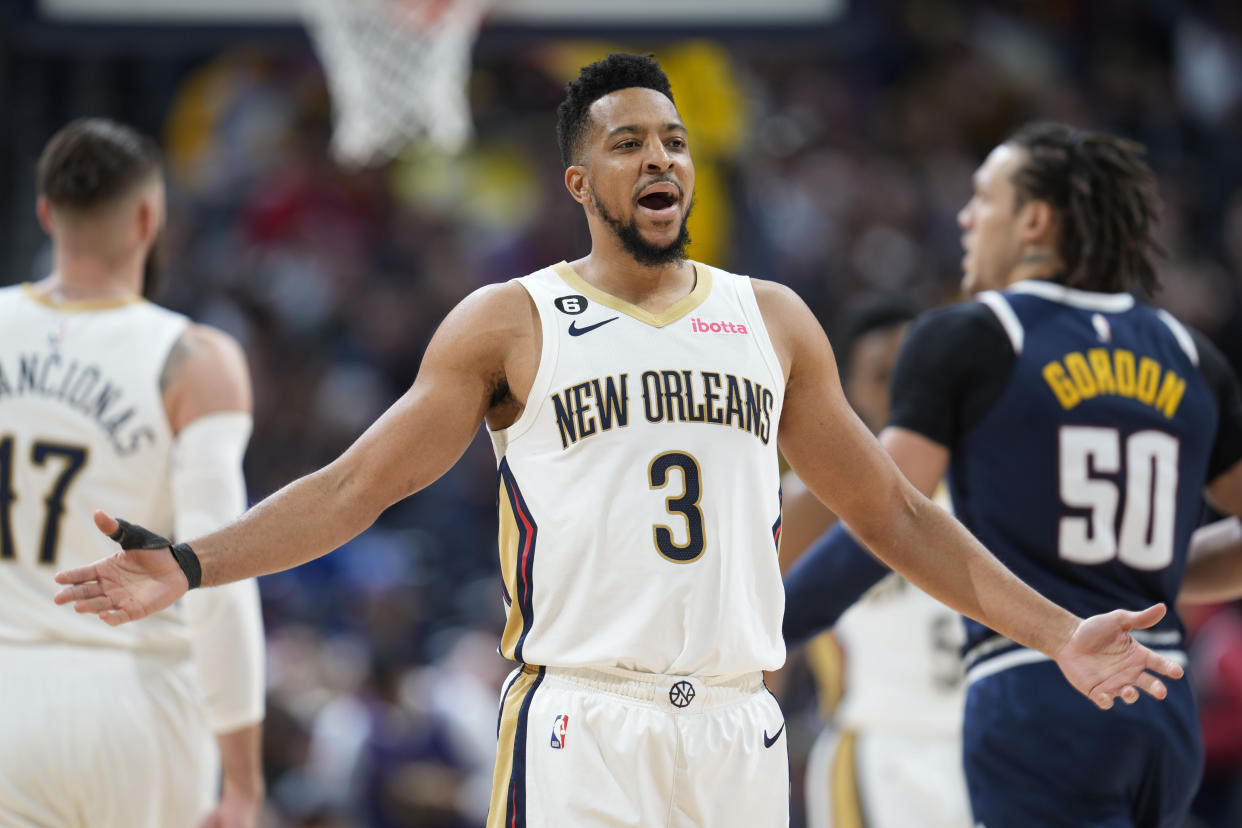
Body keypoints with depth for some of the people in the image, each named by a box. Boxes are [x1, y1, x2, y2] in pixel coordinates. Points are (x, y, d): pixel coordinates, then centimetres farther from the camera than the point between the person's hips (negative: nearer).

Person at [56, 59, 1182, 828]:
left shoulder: (772, 320, 15)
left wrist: (1057, 633, 15)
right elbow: (354, 488, 5)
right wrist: (190, 566, -9)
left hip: (738, 736, 3)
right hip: (579, 733, -3)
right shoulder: (509, 324, 6)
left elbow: (891, 511, 20)